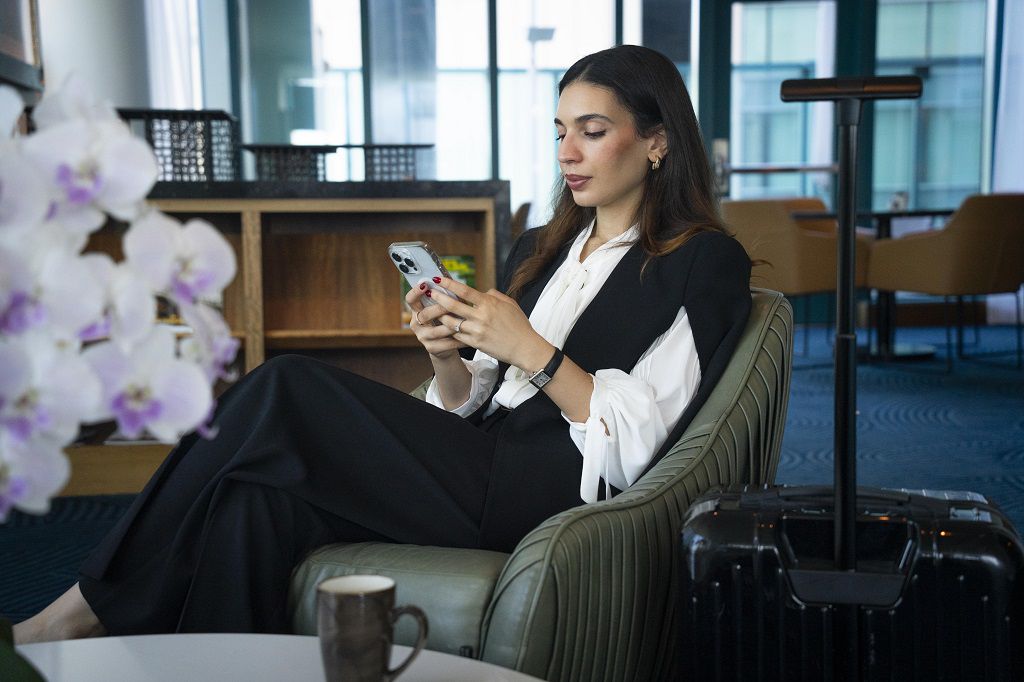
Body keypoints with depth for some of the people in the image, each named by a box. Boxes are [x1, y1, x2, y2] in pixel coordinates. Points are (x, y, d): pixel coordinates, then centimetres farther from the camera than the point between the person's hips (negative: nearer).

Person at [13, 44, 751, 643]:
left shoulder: (704, 263, 1)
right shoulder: (537, 252, 21)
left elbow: (635, 443, -8)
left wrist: (532, 351, -16)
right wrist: (447, 354, -3)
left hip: (555, 494, -7)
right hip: (482, 470, 7)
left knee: (287, 393, -19)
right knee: (260, 500, -23)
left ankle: (90, 609, -9)